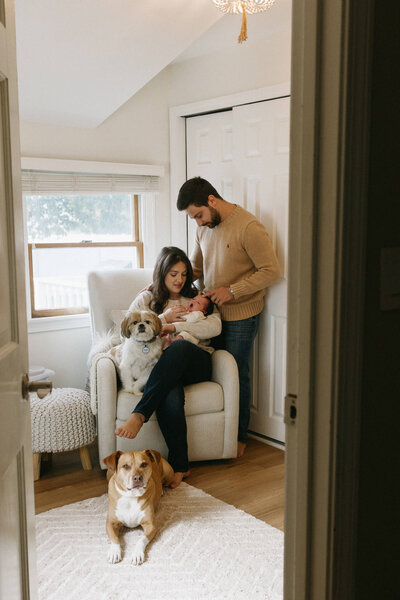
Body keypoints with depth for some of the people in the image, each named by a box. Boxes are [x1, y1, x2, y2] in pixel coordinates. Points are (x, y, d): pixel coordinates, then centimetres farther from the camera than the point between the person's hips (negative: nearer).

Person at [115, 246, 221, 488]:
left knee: (179, 347, -40)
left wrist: (174, 326, -9)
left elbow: (214, 327, 1)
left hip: (195, 363, 1)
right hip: (161, 367, 0)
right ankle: (180, 466, -37)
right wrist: (164, 318, -2)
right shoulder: (146, 299, 22)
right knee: (171, 396, -40)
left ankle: (139, 414, -45)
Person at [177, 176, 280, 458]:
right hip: (213, 312, 6)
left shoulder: (248, 227, -17)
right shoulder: (205, 227, 7)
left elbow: (271, 270, -17)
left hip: (241, 316, -6)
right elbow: (195, 267, 17)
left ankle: (239, 437, 19)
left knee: (237, 375, 3)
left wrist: (232, 291, -20)